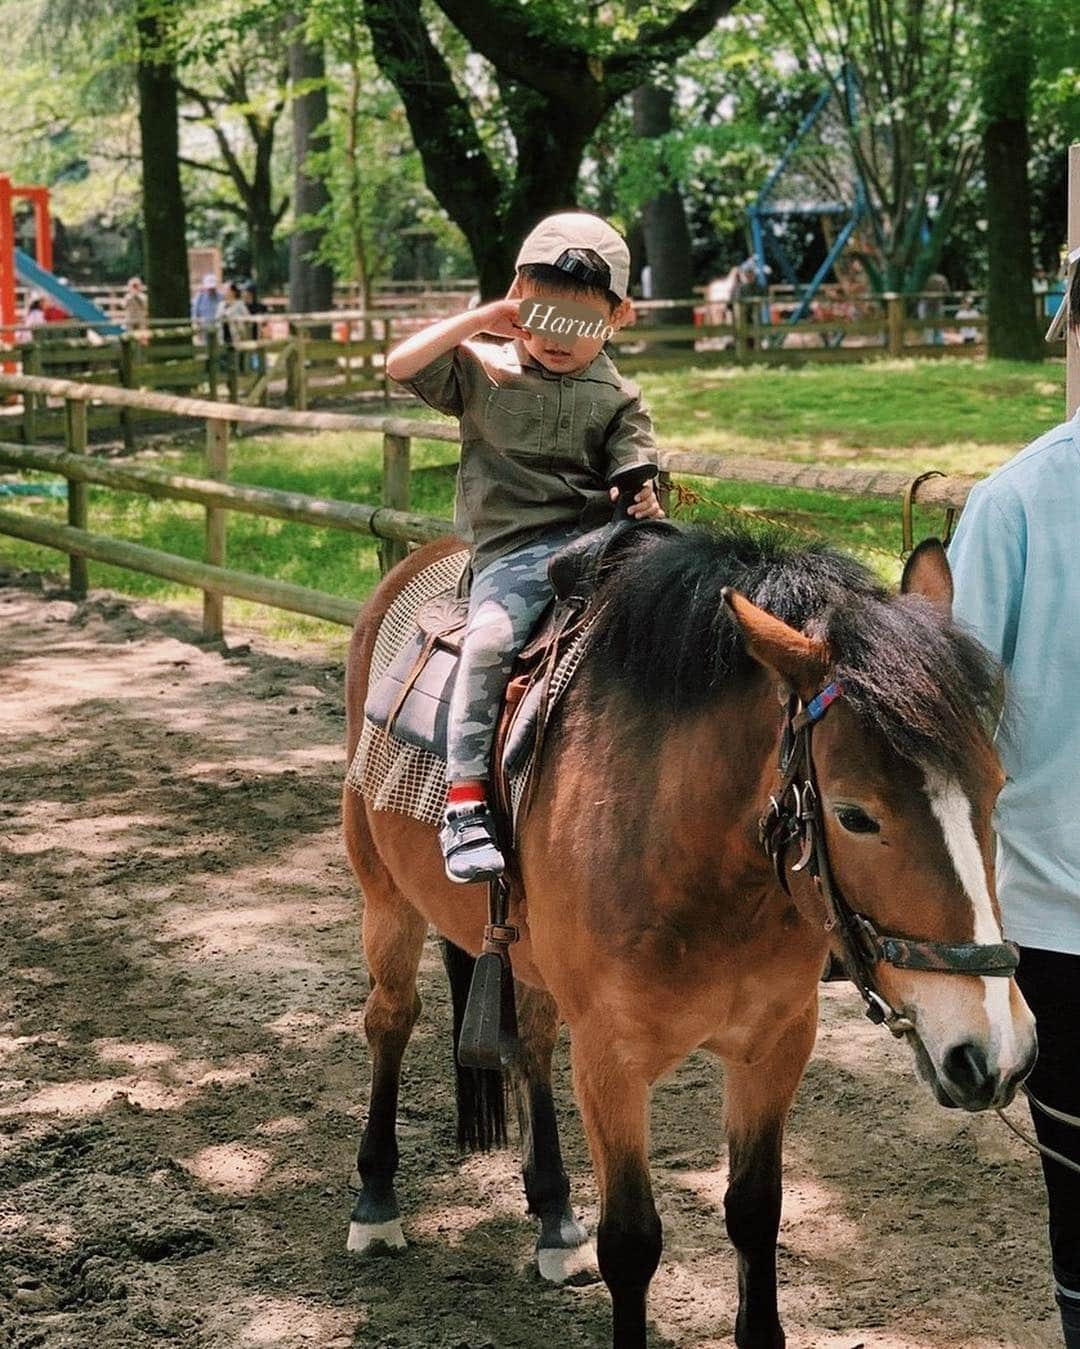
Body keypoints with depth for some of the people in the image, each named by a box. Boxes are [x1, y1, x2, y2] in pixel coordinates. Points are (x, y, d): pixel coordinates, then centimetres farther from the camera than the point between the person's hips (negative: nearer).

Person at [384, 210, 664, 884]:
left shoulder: (617, 398, 10)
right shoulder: (483, 371, 10)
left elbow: (635, 477, 3)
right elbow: (401, 365, -1)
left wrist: (645, 505, -21)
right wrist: (480, 319, -1)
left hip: (597, 538, 2)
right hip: (511, 551, -2)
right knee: (490, 640, -29)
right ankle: (465, 802, -27)